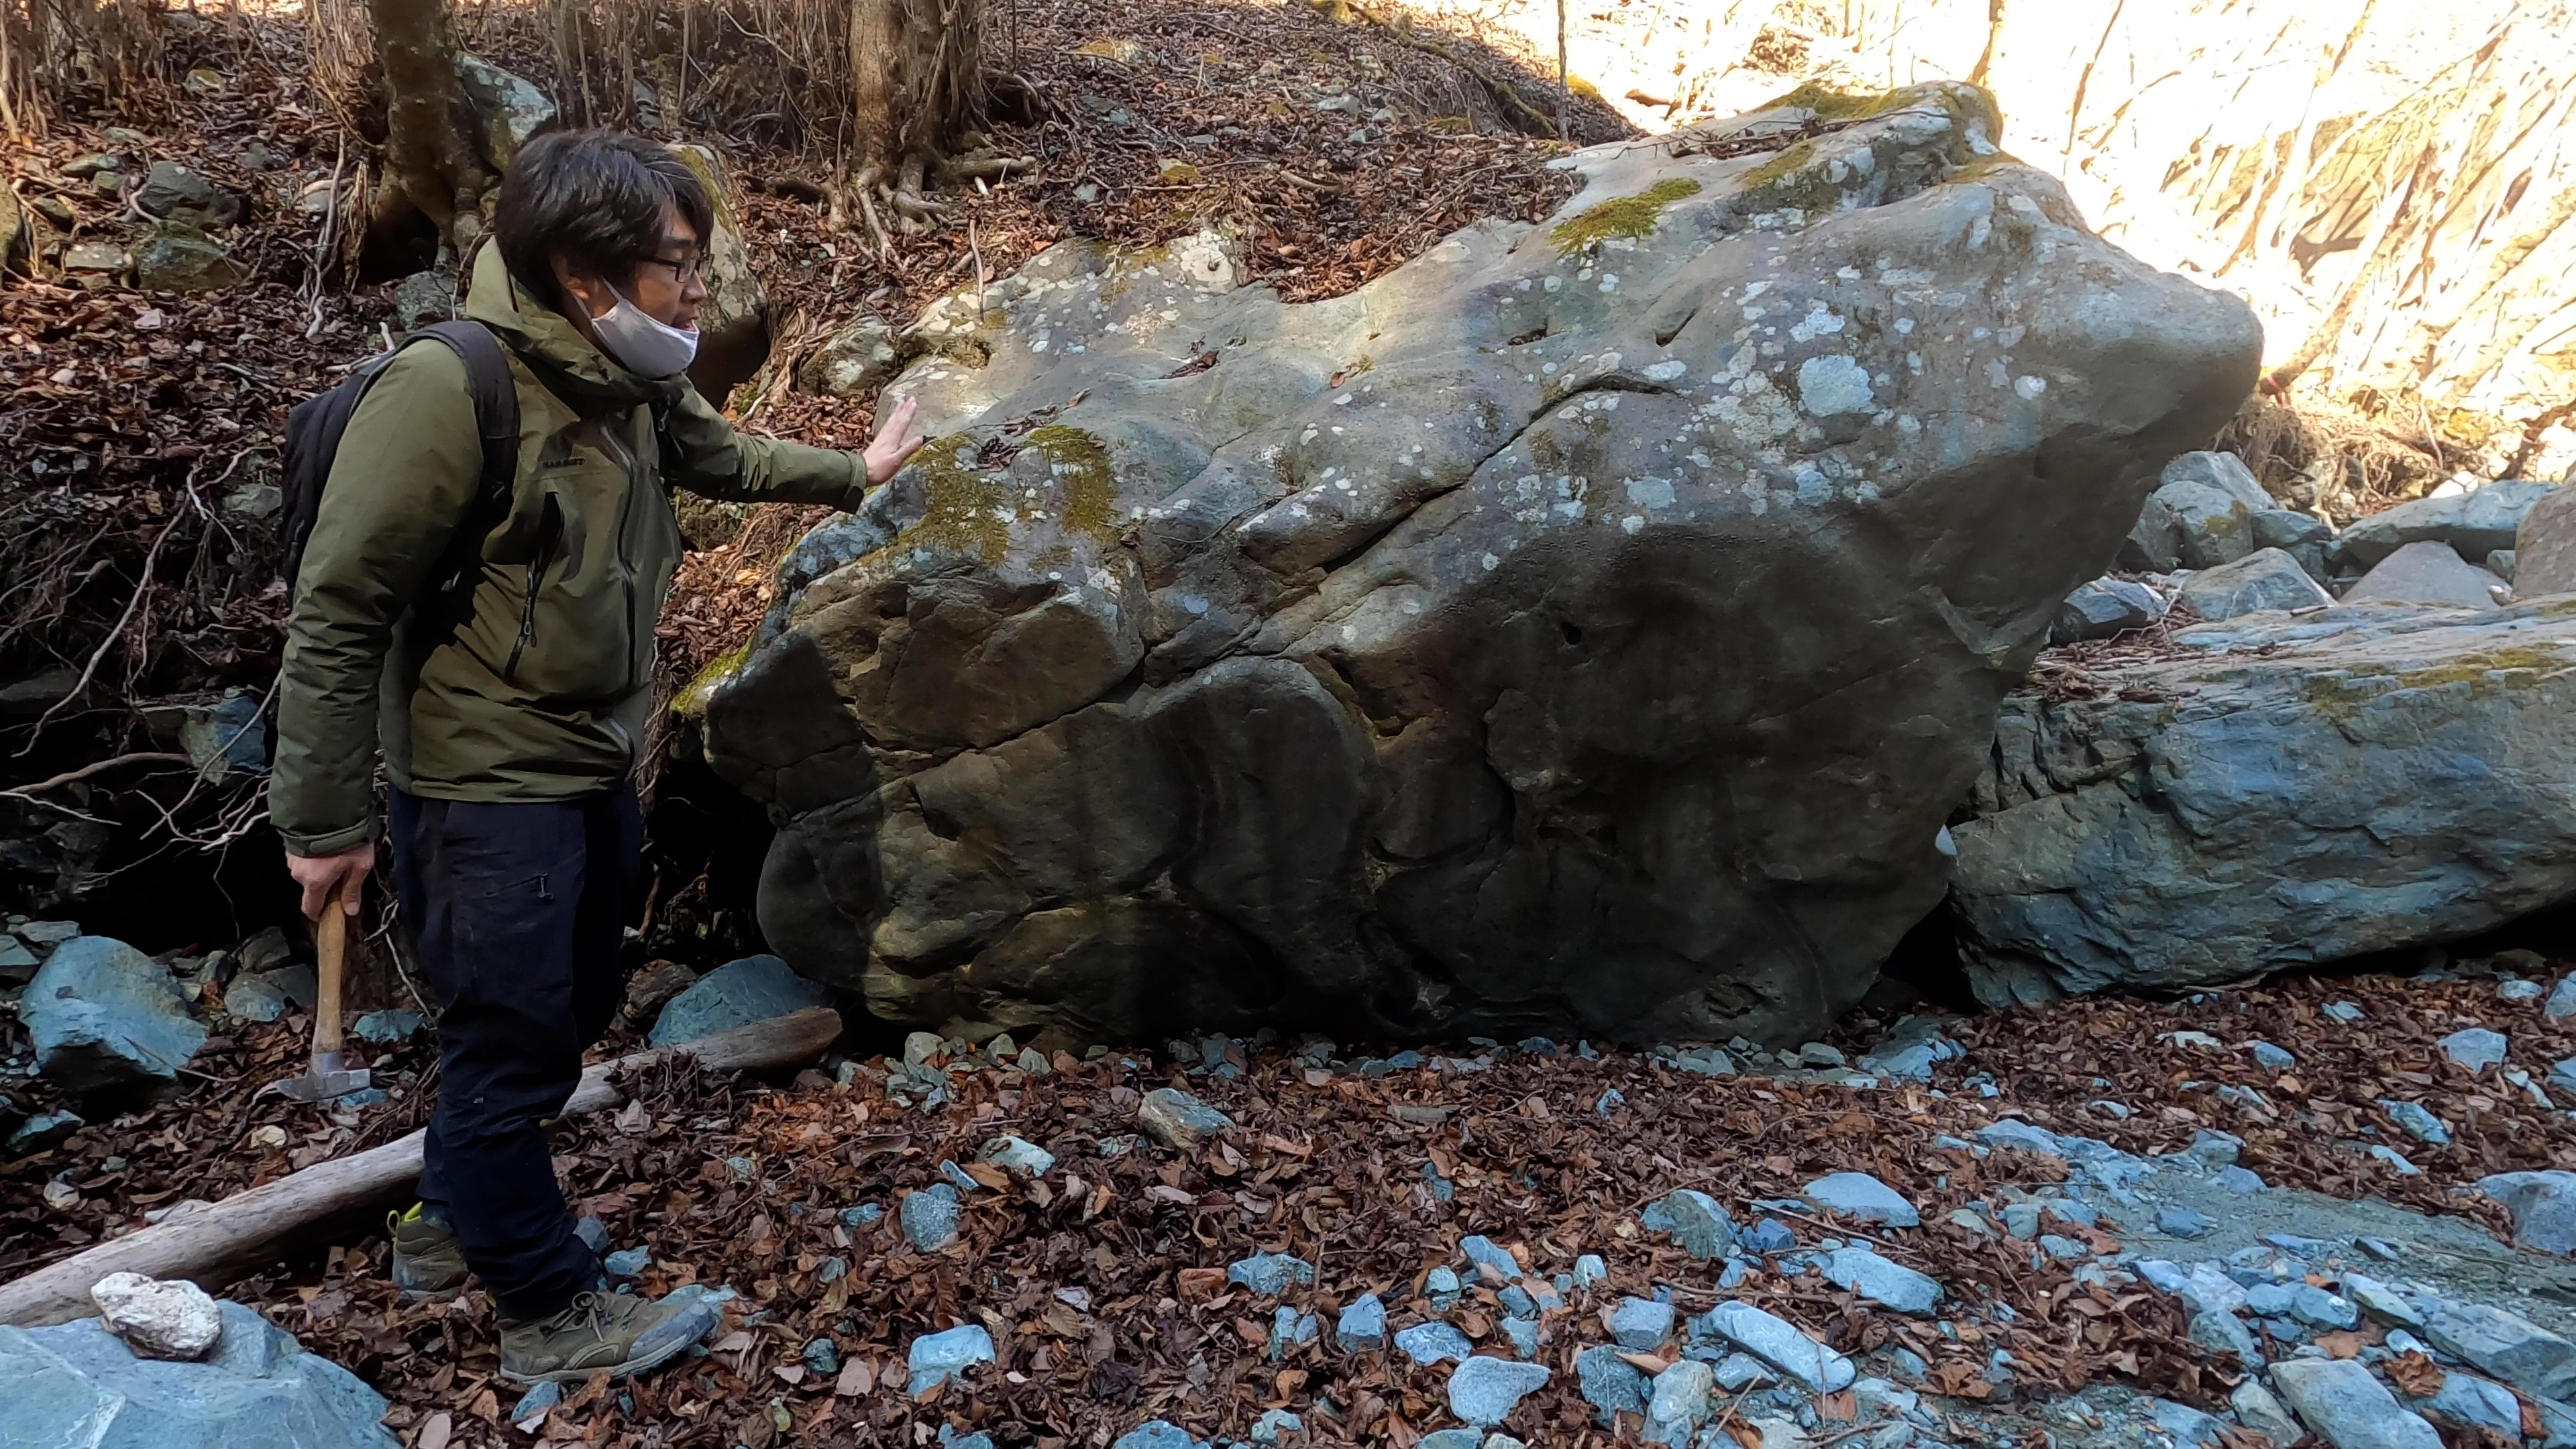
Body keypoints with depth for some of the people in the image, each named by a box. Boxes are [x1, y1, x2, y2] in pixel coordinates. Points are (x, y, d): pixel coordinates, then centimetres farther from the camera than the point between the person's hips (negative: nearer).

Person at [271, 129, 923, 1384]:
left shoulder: (633, 383, -1)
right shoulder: (446, 394, -25)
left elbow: (719, 456, 23)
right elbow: (336, 614, -20)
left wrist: (854, 473, 31)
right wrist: (323, 820, -15)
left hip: (593, 769, 9)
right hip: (484, 789, -9)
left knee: (573, 1010, 22)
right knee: (516, 1042, 5)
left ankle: (452, 1224, 45)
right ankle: (549, 1309, 25)